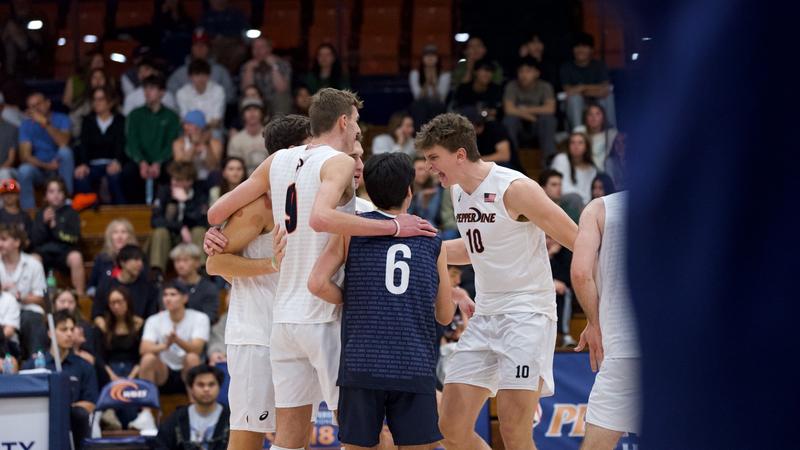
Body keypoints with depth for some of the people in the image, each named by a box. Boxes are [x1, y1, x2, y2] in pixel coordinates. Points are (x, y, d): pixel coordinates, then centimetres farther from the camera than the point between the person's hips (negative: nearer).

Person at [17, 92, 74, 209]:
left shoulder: (61, 119, -5)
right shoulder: (26, 125, -2)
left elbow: (64, 143, -25)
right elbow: (25, 156, -11)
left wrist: (45, 123, -31)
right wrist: (47, 165, -25)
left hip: (60, 167, 0)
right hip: (39, 168, 0)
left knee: (65, 151, -32)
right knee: (24, 170, -33)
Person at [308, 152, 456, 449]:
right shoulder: (432, 242, 10)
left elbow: (317, 283, -7)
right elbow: (445, 316, 15)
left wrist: (352, 300, 11)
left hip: (361, 367, -1)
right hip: (416, 369, 1)